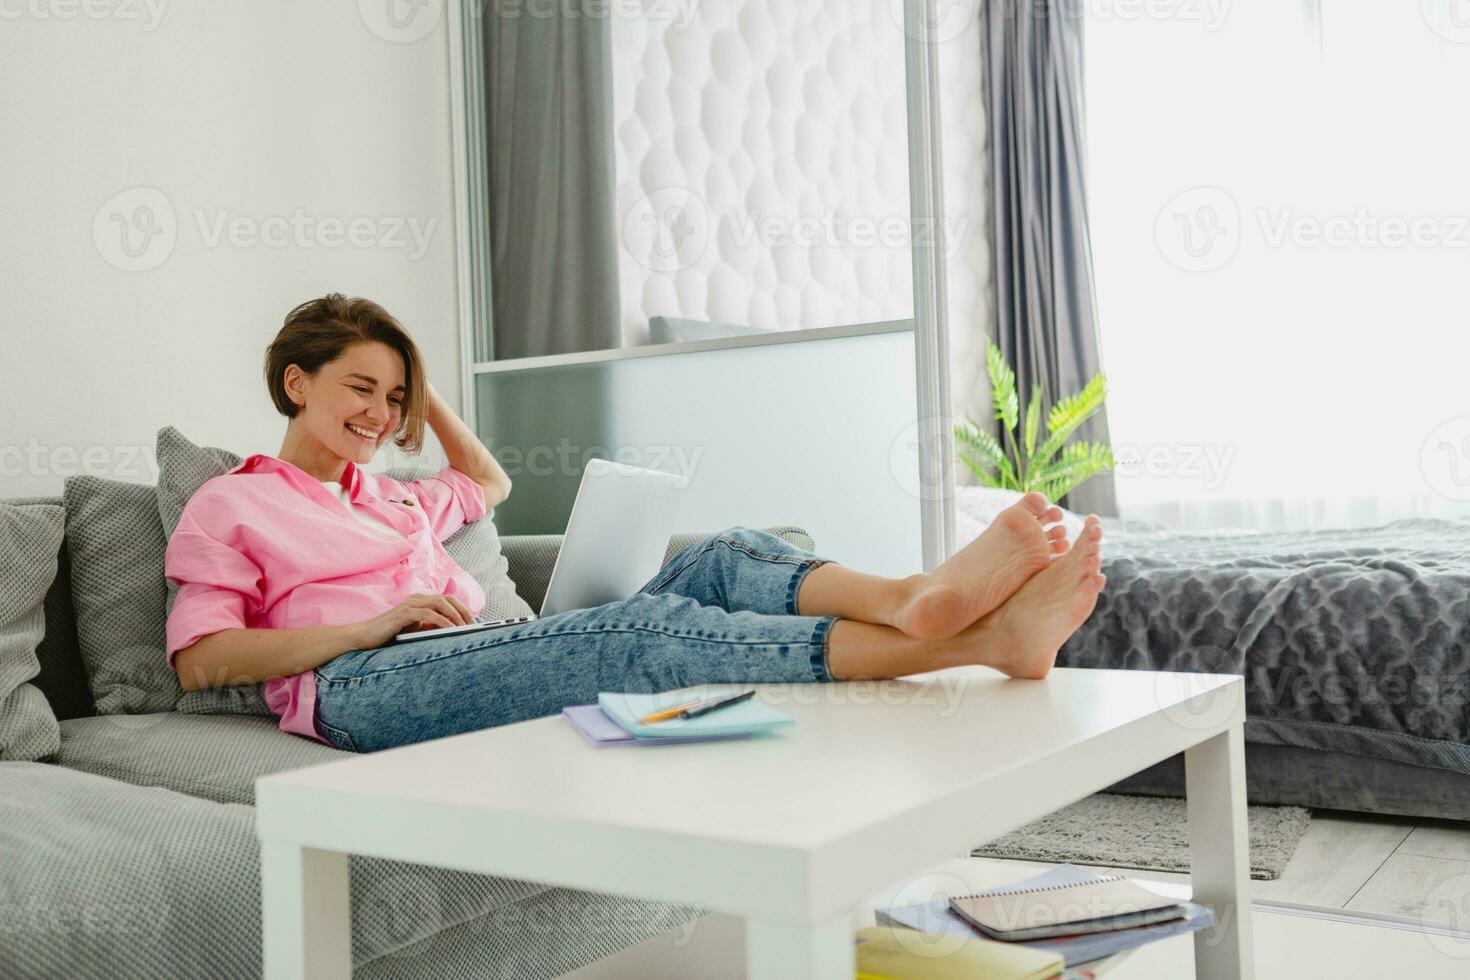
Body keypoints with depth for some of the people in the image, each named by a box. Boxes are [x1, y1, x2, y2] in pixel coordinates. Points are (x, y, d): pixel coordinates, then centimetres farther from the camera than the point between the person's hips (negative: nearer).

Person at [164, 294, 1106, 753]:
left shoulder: (394, 497, 34)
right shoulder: (227, 505, 16)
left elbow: (490, 484, 51)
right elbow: (198, 660, 2)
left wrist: (425, 397, 38)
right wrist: (371, 624, -9)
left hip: (495, 664, 7)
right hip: (366, 688, -7)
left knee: (723, 559, -18)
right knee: (648, 629, -33)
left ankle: (918, 596, -49)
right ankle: (970, 639, -47)